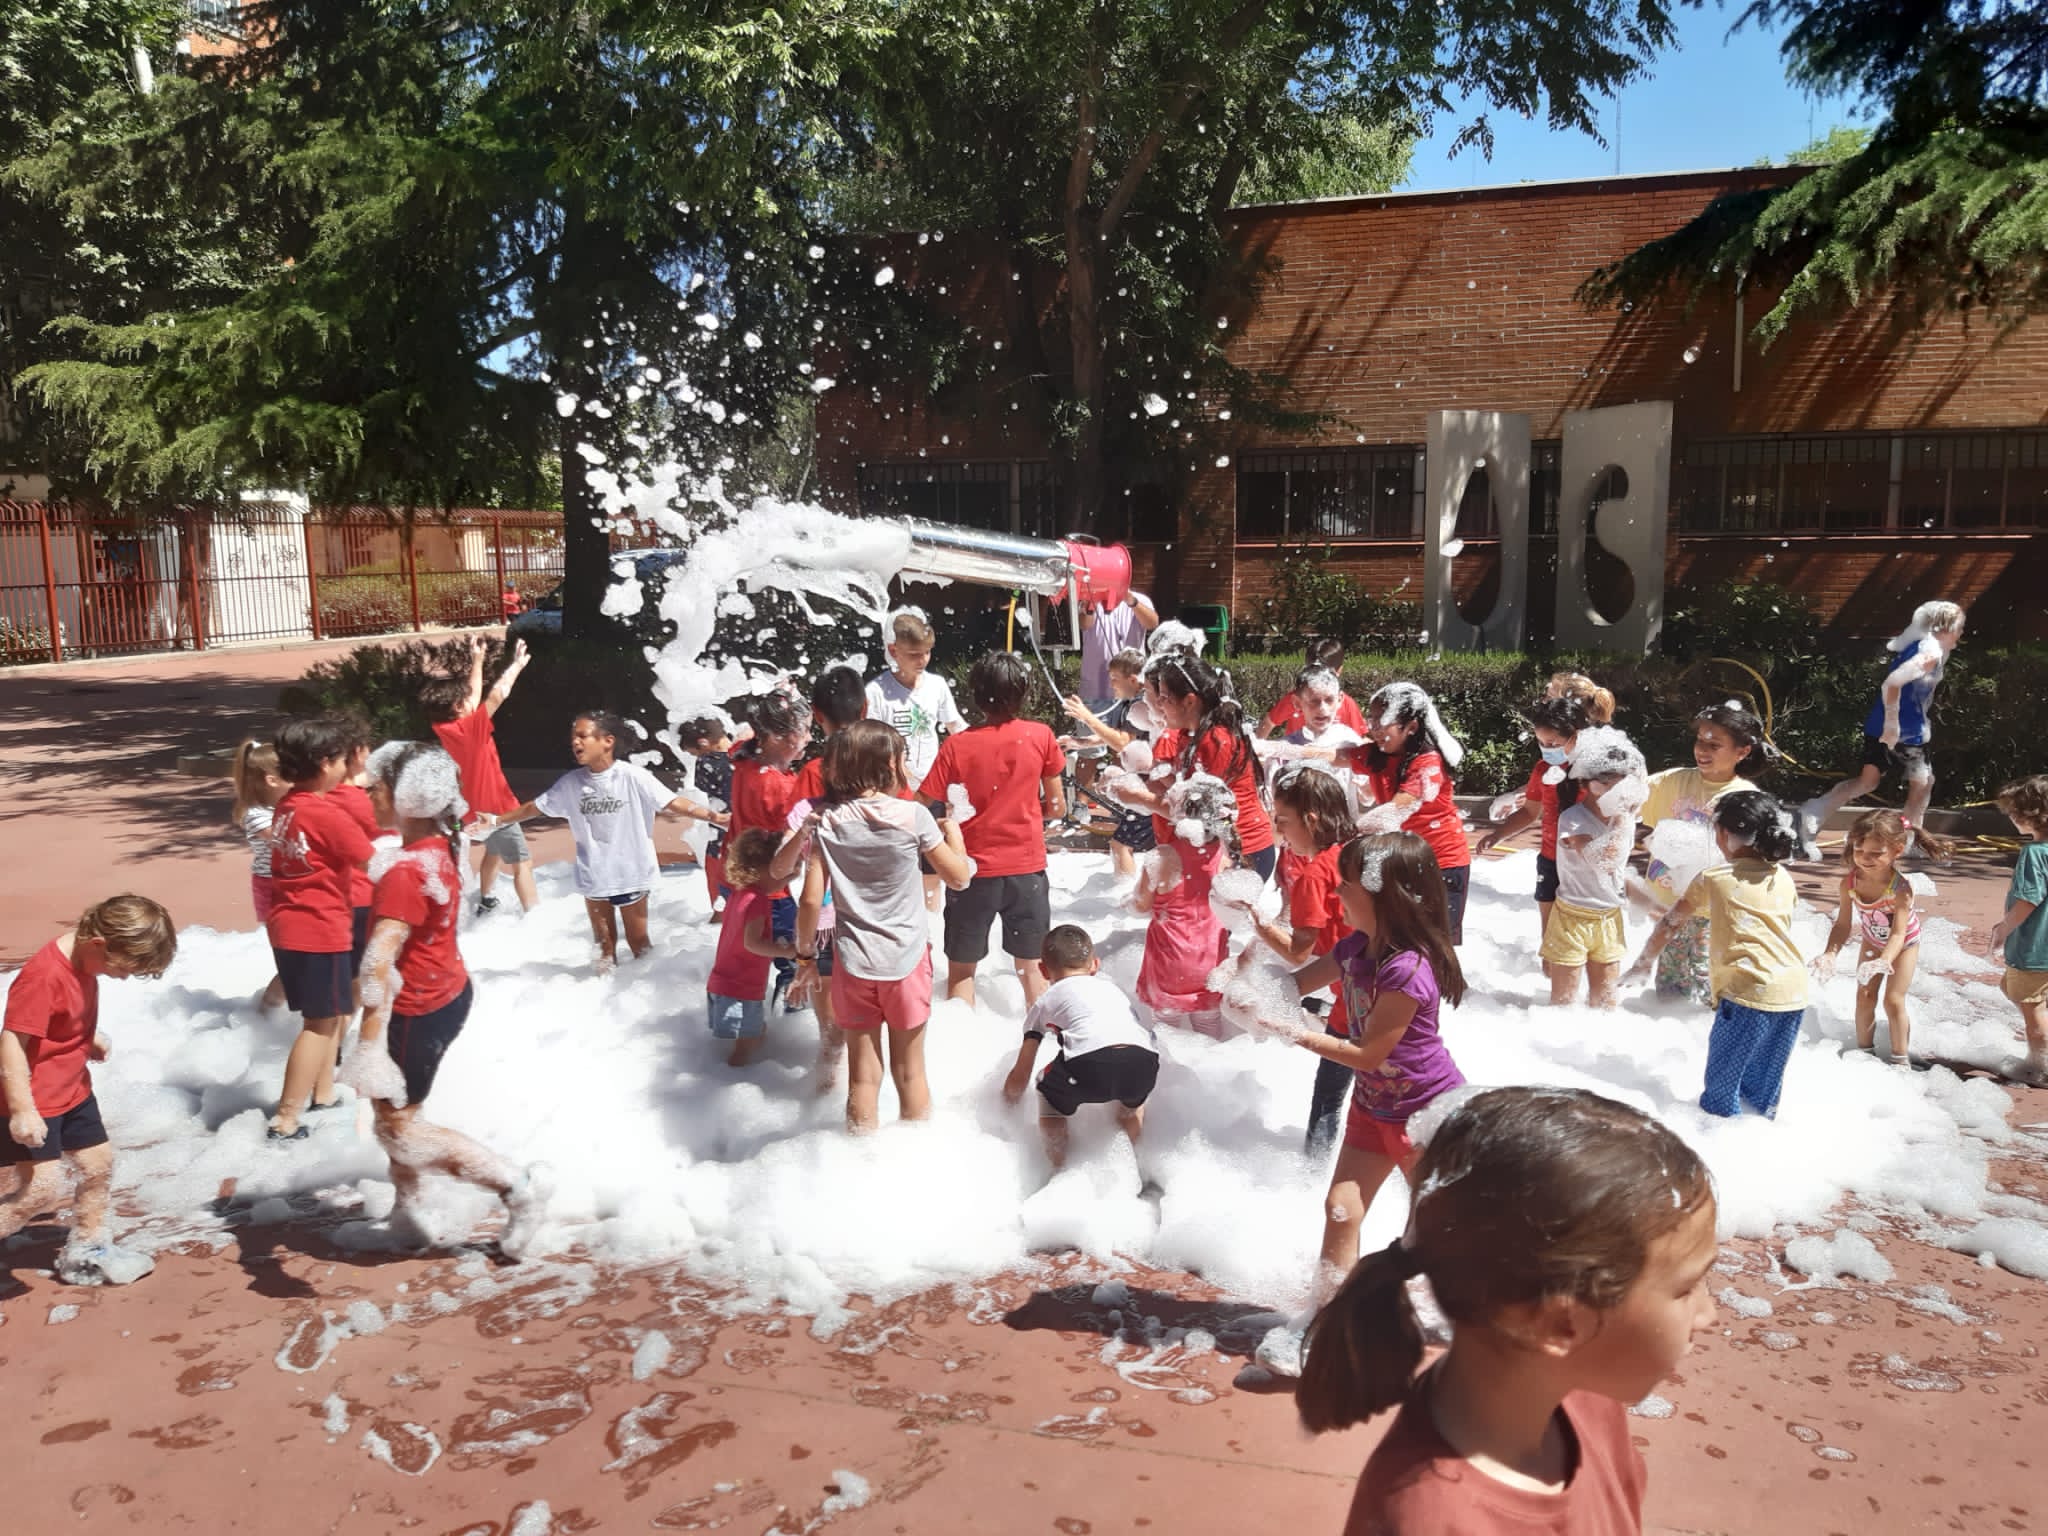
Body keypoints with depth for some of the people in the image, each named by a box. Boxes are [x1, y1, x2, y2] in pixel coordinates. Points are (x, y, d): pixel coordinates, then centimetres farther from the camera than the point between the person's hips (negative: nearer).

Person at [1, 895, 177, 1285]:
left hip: (73, 1090, 9)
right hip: (34, 1101, -9)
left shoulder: (83, 963, 0)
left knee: (99, 1165, 15)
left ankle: (85, 1252, 29)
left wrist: (90, 1042, 11)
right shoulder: (43, 975, -29)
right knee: (43, 1187, -12)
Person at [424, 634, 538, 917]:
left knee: (494, 852, 30)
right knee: (523, 863, -6)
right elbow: (498, 694, -25)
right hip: (494, 807, -9)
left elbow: (475, 695, 7)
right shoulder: (470, 728, -26)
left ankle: (485, 903, 41)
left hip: (477, 806, 9)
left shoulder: (442, 729, -5)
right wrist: (517, 664, -12)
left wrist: (477, 660, 12)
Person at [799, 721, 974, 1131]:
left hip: (853, 963, 1)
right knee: (909, 1071, 15)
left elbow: (811, 900, -7)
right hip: (907, 959, -1)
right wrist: (953, 832, 15)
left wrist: (805, 954, 7)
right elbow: (958, 878, -1)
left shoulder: (826, 822, -5)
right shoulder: (913, 816, -11)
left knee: (863, 1074, 12)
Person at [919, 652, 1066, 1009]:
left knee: (961, 967, 14)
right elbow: (1057, 807, -1)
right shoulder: (1041, 737, -9)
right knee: (1032, 965, 16)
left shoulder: (957, 745, -12)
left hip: (972, 871, -1)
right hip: (1026, 868, 1)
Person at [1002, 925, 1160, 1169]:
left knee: (1049, 1091, 29)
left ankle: (1059, 1166, 24)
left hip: (1089, 1068, -3)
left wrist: (1008, 1104, 50)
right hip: (1143, 1066, 3)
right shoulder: (1111, 986, 38)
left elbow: (1020, 1076, 31)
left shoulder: (1046, 1001, 28)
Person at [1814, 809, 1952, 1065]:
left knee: (1893, 1000, -2)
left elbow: (1898, 933, -39)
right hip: (1872, 942, 4)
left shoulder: (1901, 888, -39)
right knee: (1864, 997, 7)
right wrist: (1830, 953, -36)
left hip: (1904, 944, -4)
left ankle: (1899, 1059, 15)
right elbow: (1843, 924, -21)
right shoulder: (1849, 883, -28)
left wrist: (1884, 960, -55)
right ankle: (1864, 1050, 25)